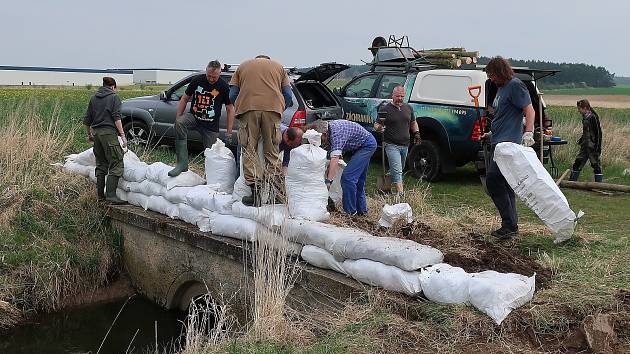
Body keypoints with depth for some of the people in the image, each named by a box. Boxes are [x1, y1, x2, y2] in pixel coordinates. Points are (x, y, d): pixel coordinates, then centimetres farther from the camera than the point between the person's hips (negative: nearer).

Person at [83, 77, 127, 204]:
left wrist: (89, 135, 31)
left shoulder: (94, 98, 18)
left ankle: (100, 194, 18)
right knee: (116, 164, -8)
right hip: (109, 132, -7)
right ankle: (111, 195, -18)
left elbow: (87, 120, 19)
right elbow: (116, 118, -11)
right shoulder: (114, 97, 0)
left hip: (96, 132, 7)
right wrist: (122, 135, -12)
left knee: (101, 164, 15)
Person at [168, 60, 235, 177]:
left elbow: (230, 109, -1)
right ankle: (182, 163, -31)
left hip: (211, 125, -1)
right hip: (193, 116, 1)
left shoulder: (224, 87, -7)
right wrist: (178, 118, -1)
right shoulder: (197, 80, -3)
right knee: (179, 123, -30)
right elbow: (185, 98, 7)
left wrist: (229, 131, -6)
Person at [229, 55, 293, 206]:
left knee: (249, 150, 3)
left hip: (247, 108, -1)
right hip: (272, 108, 1)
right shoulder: (278, 67, 25)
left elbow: (232, 95, 15)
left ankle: (256, 192, -5)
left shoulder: (242, 67, 25)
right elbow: (288, 96, 14)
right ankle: (275, 192, 4)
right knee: (272, 152, 8)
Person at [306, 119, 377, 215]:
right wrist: (329, 167, 1)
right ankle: (361, 210, 27)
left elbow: (335, 158, -40)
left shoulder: (336, 132, -31)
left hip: (367, 145, -10)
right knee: (358, 179, 17)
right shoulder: (329, 129, -2)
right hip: (361, 145, 10)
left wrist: (328, 181, -45)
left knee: (348, 177, -15)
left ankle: (350, 212, -9)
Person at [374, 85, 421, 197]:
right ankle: (401, 194, -17)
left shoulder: (408, 108, 11)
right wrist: (379, 128, -28)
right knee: (397, 170, -14)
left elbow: (413, 123, 24)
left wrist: (416, 133, 7)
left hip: (405, 145, 6)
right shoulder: (385, 109, -5)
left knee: (400, 169, 18)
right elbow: (376, 125, -5)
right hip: (391, 145, -6)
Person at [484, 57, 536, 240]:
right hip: (499, 142, 10)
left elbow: (529, 110, -16)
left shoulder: (515, 85, -8)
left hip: (508, 142, -10)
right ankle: (510, 225, 15)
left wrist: (528, 133, -26)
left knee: (493, 180, -17)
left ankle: (510, 224, -13)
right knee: (504, 184, 10)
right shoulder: (501, 88, 21)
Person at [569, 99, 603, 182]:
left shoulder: (593, 117, -16)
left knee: (596, 165, -1)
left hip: (593, 147, -9)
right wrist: (580, 140, 25)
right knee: (577, 164, 11)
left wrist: (598, 147, -19)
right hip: (585, 146, 9)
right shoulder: (585, 117, 9)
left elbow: (598, 133, -16)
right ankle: (571, 182, 19)